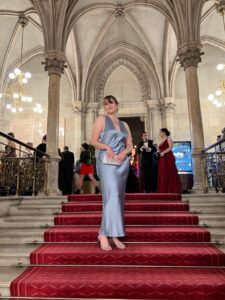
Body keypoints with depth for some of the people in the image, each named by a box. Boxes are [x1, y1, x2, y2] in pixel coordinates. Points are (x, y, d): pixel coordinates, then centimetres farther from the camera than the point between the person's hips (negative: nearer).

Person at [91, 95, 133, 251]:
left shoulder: (125, 125, 18)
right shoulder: (101, 119, 7)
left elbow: (130, 145, 14)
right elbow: (94, 141, -1)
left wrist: (124, 153, -7)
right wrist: (107, 147, -18)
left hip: (122, 163, 5)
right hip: (107, 162, -5)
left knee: (119, 198, 4)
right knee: (112, 196, -17)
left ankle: (113, 234, 13)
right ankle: (104, 234, -8)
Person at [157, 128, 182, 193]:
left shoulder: (168, 139, 1)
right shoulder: (161, 141, 22)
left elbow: (170, 147, -13)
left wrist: (163, 152, -20)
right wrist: (158, 151, 3)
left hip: (169, 158, -7)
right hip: (162, 159, 7)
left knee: (170, 174, -7)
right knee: (163, 175, 1)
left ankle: (172, 190, -3)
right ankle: (164, 190, 2)